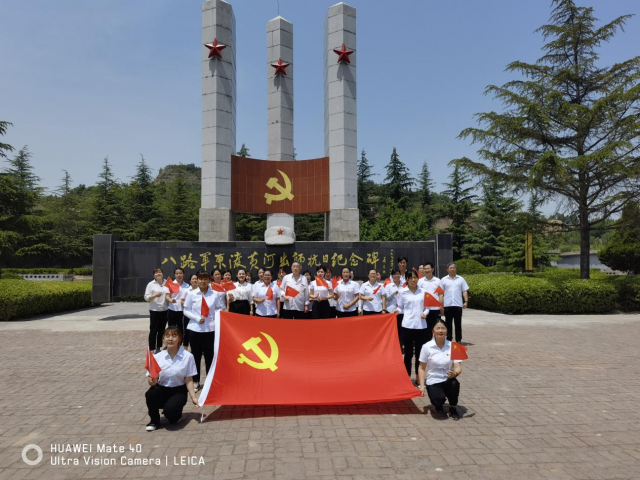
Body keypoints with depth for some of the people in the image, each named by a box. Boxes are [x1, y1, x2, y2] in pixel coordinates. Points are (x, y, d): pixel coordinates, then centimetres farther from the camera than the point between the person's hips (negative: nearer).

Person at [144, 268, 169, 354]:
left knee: (161, 330, 11)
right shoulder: (151, 284, -3)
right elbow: (146, 297, -7)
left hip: (164, 310, 3)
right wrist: (155, 296, -22)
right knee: (153, 330, 0)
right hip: (154, 310, -3)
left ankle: (158, 348, 23)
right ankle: (152, 349, 7)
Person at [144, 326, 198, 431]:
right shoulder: (157, 357, -5)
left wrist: (193, 397, -15)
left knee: (169, 410, -30)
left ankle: (176, 414, 10)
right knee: (150, 394, -31)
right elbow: (151, 378, -3)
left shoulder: (187, 356, -11)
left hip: (178, 391, -2)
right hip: (161, 390, 3)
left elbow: (189, 380, -6)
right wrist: (151, 382, -27)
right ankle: (154, 420, -2)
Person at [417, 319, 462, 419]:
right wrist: (422, 385, -10)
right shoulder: (427, 347, -7)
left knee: (454, 382, -34)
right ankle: (438, 405, 12)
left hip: (448, 381, 1)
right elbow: (422, 368, -1)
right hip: (433, 381, -1)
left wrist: (455, 373, -32)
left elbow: (458, 367, -9)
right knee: (439, 399, -31)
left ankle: (452, 408, -2)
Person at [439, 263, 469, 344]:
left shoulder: (461, 279, 7)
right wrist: (441, 305, -1)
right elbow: (441, 293, 5)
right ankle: (448, 339, 13)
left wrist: (466, 301, -8)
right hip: (447, 305, 0)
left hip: (458, 305, 0)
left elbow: (465, 291, 6)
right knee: (448, 323, 6)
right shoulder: (444, 280, 6)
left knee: (458, 323, 5)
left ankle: (458, 340, 11)